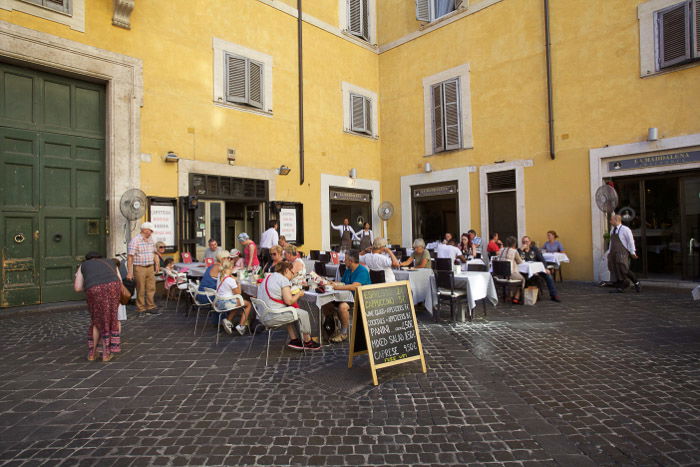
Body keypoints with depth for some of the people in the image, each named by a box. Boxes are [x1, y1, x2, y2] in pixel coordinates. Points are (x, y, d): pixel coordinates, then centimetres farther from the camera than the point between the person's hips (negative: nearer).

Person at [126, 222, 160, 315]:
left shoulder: (151, 240, 10)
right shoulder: (135, 241, -11)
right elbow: (130, 257, -14)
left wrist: (157, 264, 16)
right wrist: (129, 272, -17)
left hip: (150, 268, 6)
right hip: (139, 268, -6)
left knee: (151, 288, 7)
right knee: (141, 290, 2)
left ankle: (150, 306, 17)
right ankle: (141, 309, 13)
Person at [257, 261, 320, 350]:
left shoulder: (267, 278, 16)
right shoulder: (283, 279, -11)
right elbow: (289, 301, -16)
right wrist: (299, 294, 2)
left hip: (262, 316, 10)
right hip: (272, 317, -10)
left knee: (289, 313, 29)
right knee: (303, 313, 0)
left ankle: (293, 340, 27)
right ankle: (307, 342, 15)